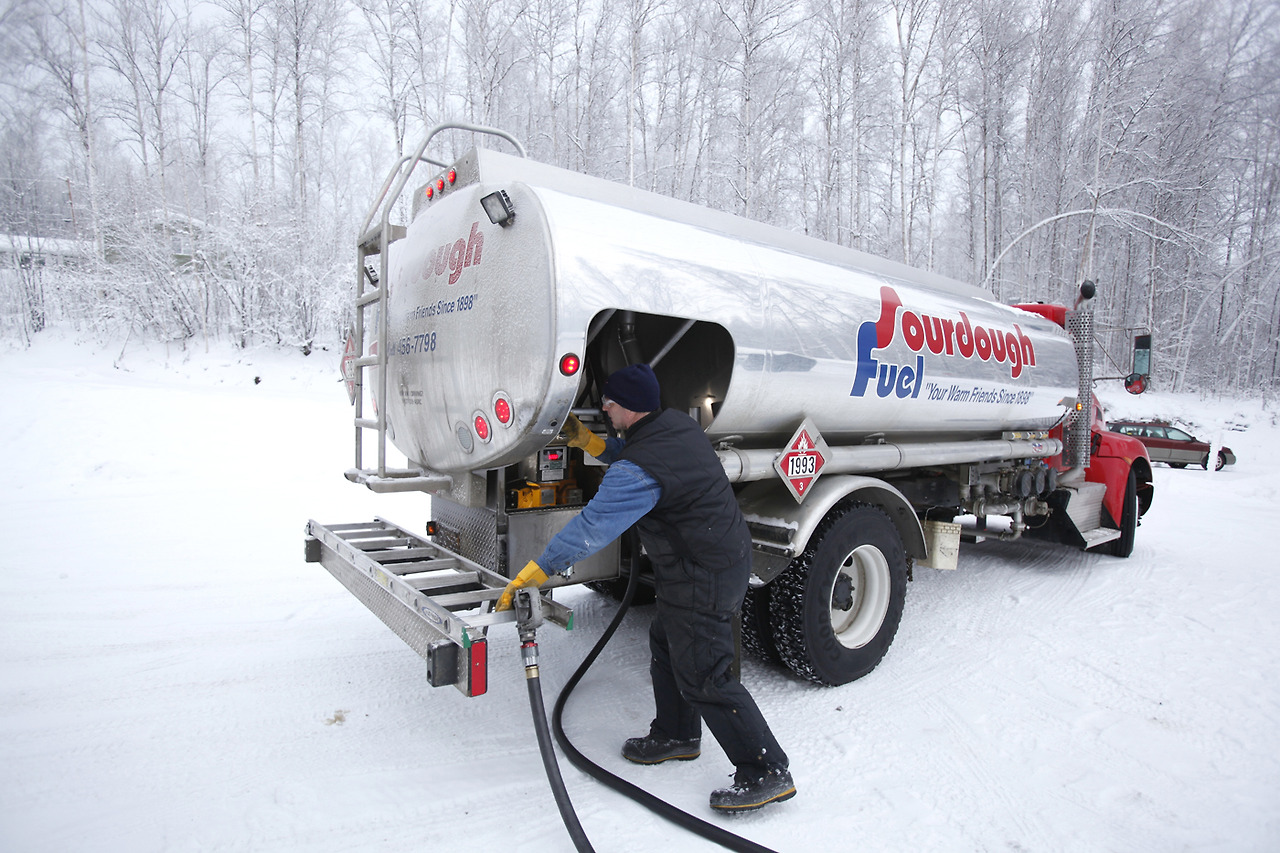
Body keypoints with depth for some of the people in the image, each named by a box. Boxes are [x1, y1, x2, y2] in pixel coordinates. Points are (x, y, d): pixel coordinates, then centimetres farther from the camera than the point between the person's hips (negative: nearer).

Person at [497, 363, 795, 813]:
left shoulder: (639, 471, -28)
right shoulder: (678, 424, 2)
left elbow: (589, 530, -29)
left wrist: (529, 576, -23)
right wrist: (587, 440, 15)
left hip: (703, 579, -10)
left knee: (703, 677, 0)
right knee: (666, 646, 23)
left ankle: (767, 772, 13)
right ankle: (676, 736, 41)